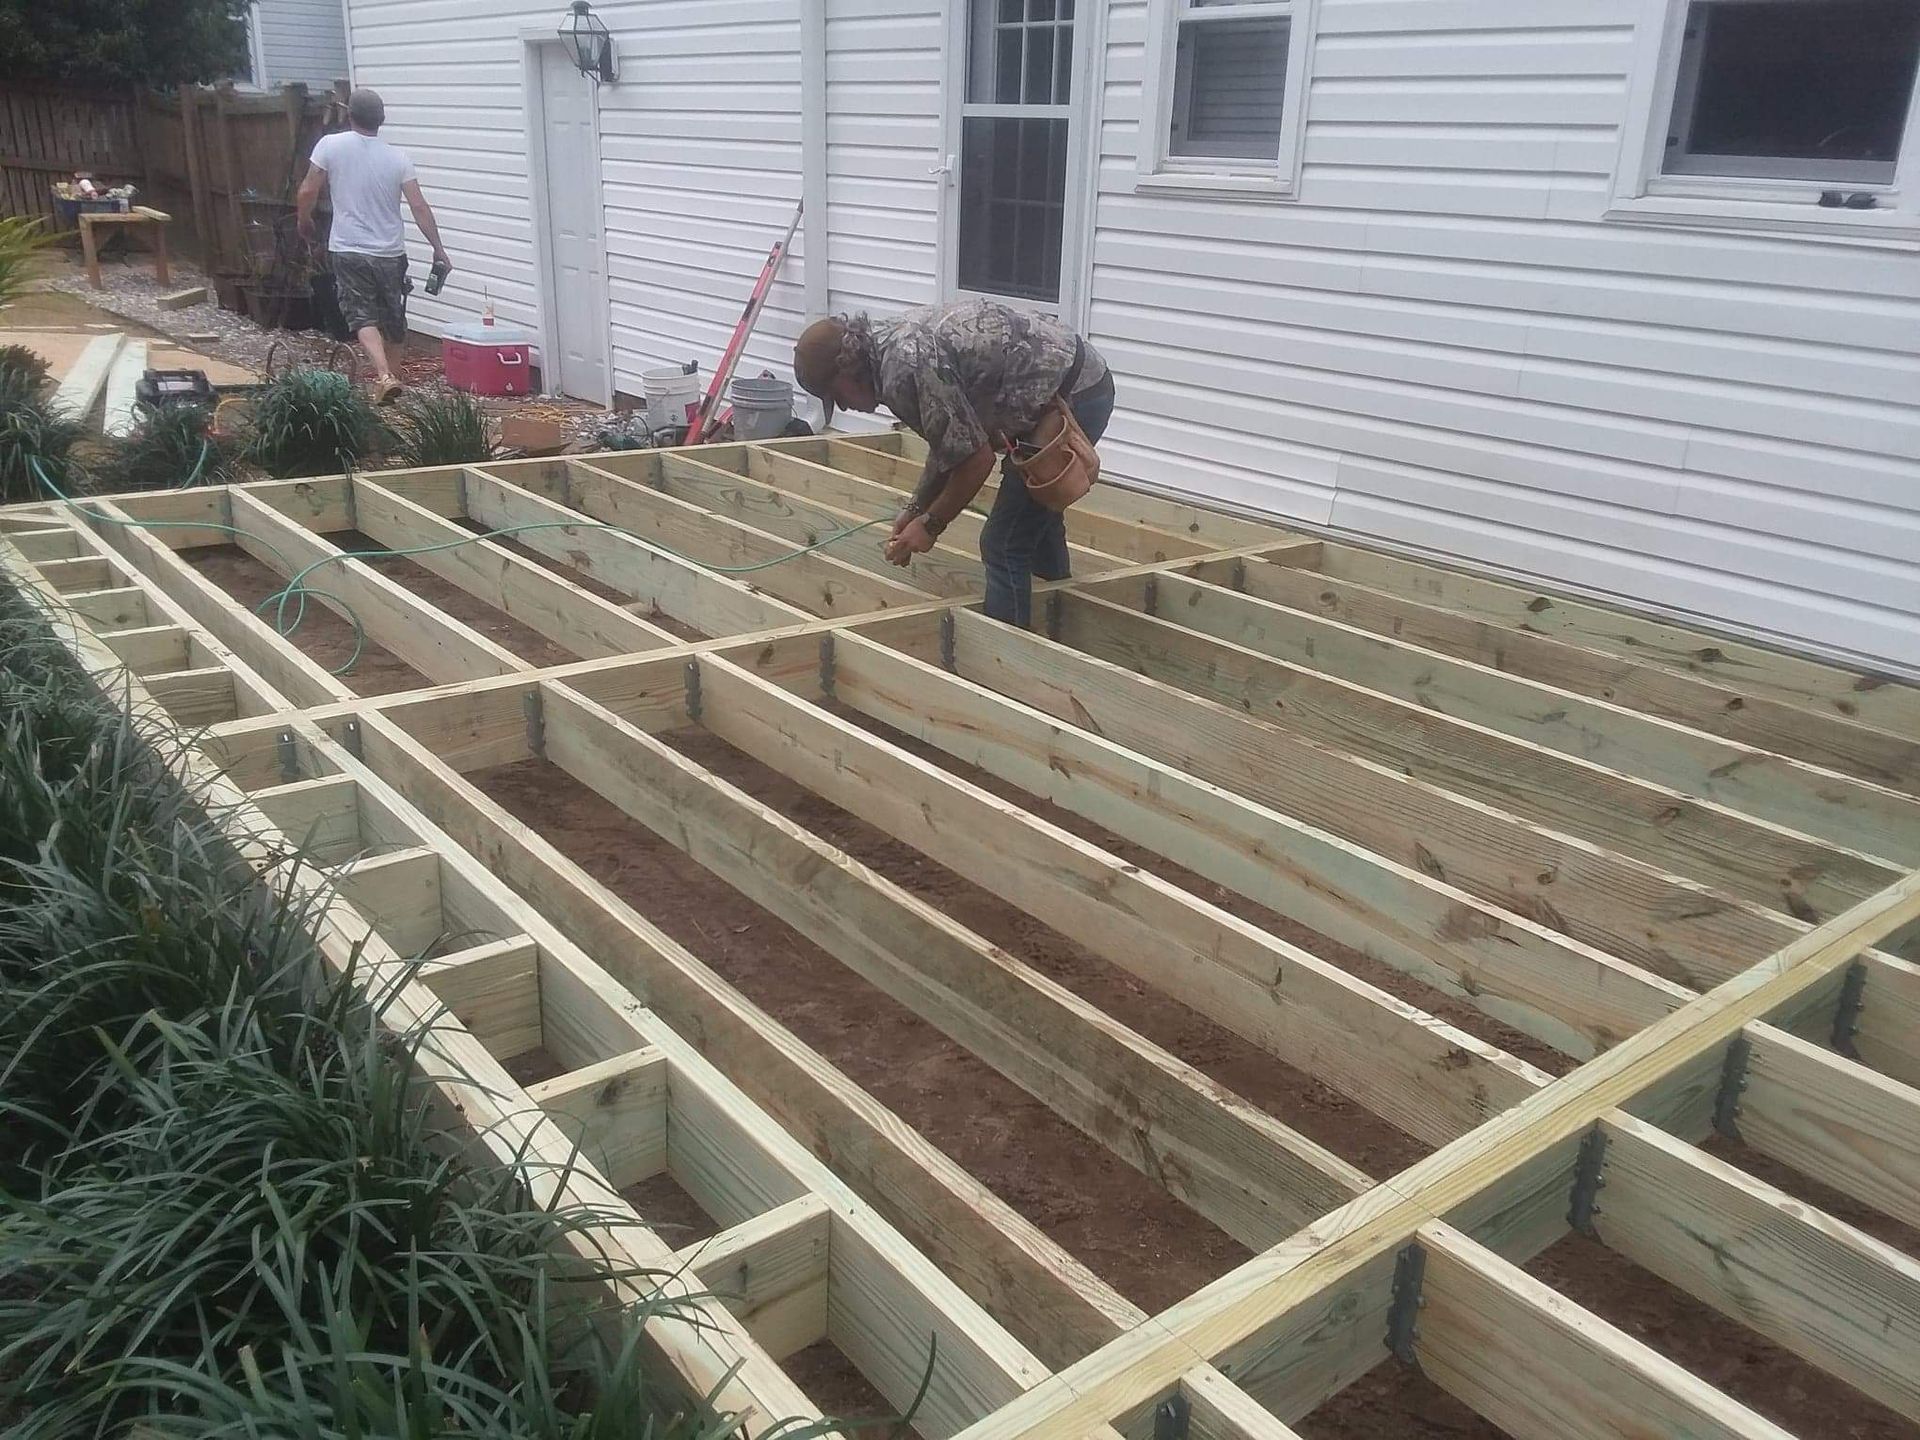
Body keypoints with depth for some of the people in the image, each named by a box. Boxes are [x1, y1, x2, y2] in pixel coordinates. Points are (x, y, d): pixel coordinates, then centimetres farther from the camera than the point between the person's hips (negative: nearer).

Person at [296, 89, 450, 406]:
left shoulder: (330, 145, -6)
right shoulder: (398, 158, -4)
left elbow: (308, 191, -5)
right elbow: (419, 207, -9)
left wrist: (304, 222, 14)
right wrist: (438, 249, -3)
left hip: (349, 251, -2)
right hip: (390, 253, 2)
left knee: (363, 317, -3)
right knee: (392, 319, 17)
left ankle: (384, 375, -23)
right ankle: (387, 368, 31)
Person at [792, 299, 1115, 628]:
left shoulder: (906, 368, -22)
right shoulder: (897, 340, 9)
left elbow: (976, 459, -18)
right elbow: (951, 441, 19)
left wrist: (931, 524, -4)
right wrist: (916, 509, 16)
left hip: (1071, 396, -11)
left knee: (1004, 546, -6)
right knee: (1035, 520, 26)